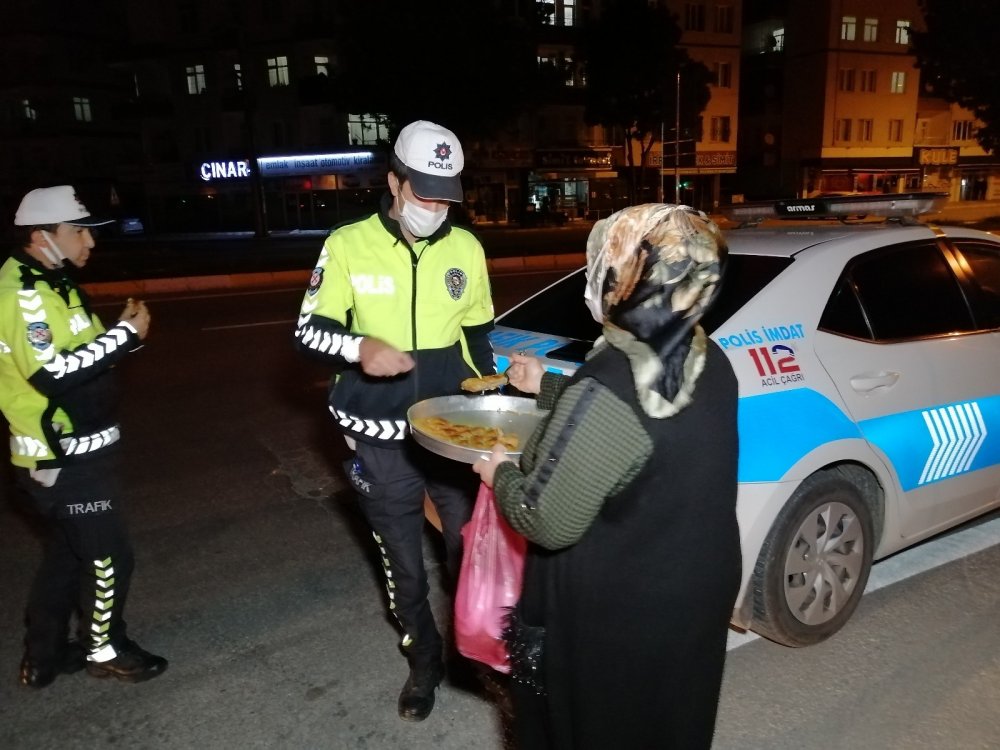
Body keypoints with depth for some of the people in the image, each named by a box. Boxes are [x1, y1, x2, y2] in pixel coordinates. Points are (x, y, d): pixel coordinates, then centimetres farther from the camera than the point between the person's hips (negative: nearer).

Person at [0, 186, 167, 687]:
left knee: (67, 552, 20)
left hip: (71, 451, 10)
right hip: (62, 458, -10)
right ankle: (104, 650, 24)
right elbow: (54, 375, -28)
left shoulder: (45, 284, 13)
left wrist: (119, 331, 0)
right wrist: (126, 335, -22)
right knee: (107, 556, 3)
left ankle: (44, 657, 35)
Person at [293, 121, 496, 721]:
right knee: (403, 567, 13)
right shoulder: (348, 245, -7)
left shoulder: (466, 248, 1)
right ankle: (425, 664, 36)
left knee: (469, 552, 10)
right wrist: (358, 347, -25)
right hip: (382, 441, -1)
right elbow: (309, 331, -5)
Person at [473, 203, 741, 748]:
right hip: (694, 588, 7)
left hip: (613, 612, -7)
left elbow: (549, 522, -26)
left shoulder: (608, 388, -32)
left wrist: (502, 475, -7)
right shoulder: (708, 363, -6)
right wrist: (547, 387, 19)